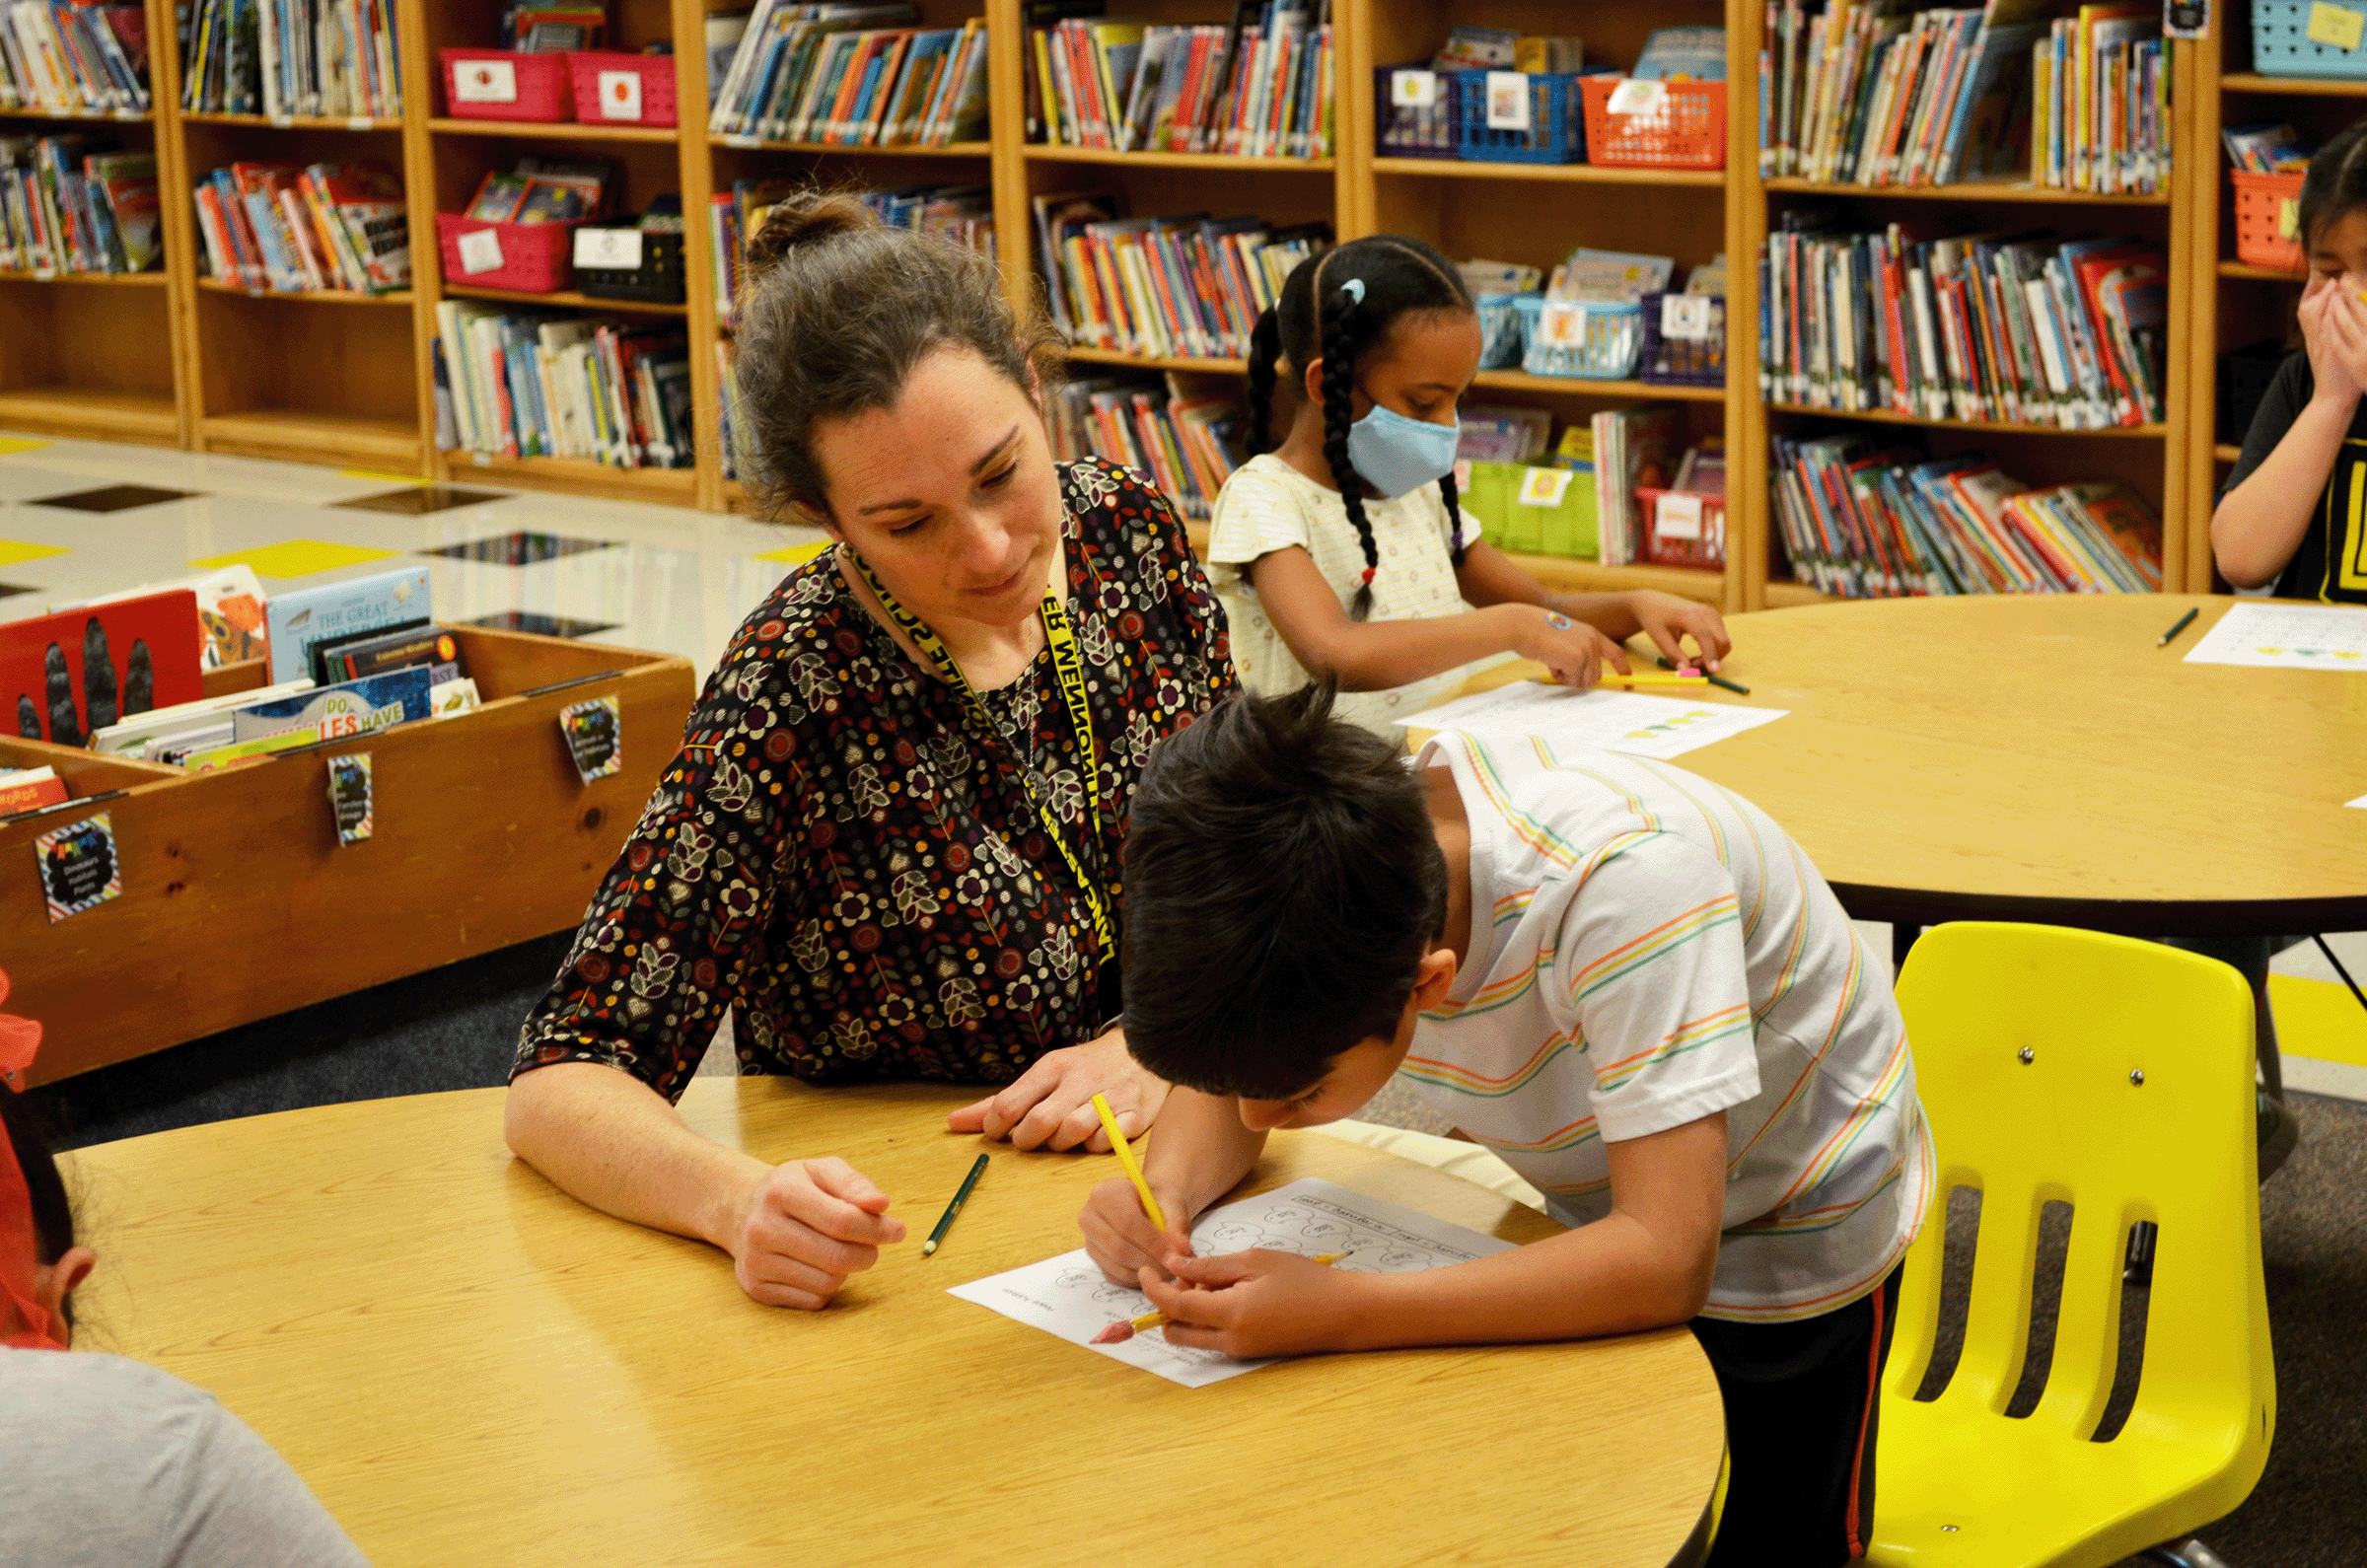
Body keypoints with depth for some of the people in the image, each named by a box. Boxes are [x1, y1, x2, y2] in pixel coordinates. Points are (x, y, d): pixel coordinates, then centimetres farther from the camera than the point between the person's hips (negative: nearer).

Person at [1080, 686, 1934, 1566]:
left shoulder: (1624, 878, -42)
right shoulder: (1325, 875, -25)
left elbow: (1667, 1261, -44)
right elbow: (1225, 1075, -5)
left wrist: (1339, 1313, -47)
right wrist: (1168, 1188, -28)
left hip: (1792, 1244, -5)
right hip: (1604, 1222, 5)